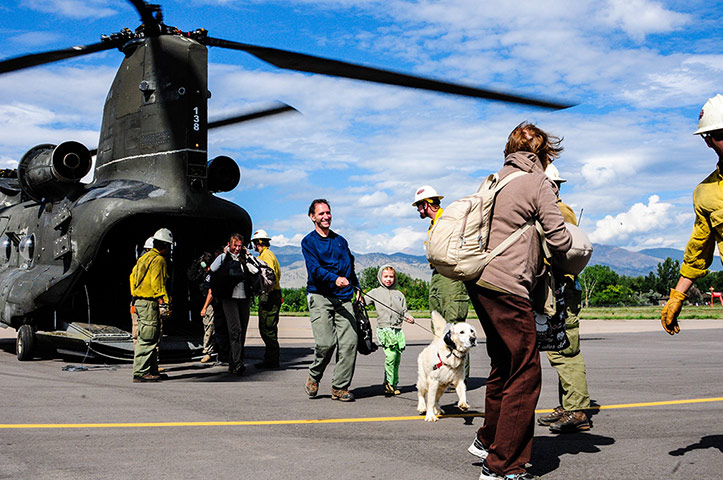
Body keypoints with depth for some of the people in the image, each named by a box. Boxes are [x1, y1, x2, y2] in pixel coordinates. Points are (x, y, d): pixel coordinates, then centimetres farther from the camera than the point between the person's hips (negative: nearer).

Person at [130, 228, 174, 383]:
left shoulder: (144, 258, 18)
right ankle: (140, 373, -8)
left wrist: (135, 296, 27)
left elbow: (133, 276, 23)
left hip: (139, 301, 10)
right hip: (150, 303, -10)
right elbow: (157, 284, -19)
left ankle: (152, 370, 20)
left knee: (152, 339, 15)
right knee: (148, 339, -8)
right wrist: (163, 304, -20)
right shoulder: (158, 260, -11)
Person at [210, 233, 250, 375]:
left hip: (244, 298, 5)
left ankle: (233, 363, 14)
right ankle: (238, 364, -21)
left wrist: (248, 256, 1)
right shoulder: (223, 257, 4)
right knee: (235, 330, -16)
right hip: (229, 298, -4)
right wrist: (225, 254, -9)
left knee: (242, 332, 5)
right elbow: (212, 269, -14)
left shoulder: (244, 258, 15)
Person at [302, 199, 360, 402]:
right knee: (325, 343, -14)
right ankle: (313, 378, 13)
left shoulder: (341, 240, 21)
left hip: (343, 298, 4)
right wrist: (334, 279, -26)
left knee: (349, 342, -9)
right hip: (320, 296, -4)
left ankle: (340, 387, -1)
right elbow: (314, 268, -10)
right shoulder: (309, 242, 5)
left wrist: (357, 289, 18)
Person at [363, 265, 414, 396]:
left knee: (398, 357, 3)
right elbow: (363, 301, 5)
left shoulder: (399, 294, 19)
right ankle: (389, 384, -8)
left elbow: (403, 311, 20)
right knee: (390, 355, -16)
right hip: (384, 329, -4)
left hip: (398, 329, 4)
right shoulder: (375, 292, 10)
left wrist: (408, 317, 0)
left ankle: (394, 383, 14)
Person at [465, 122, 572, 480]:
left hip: (480, 282, 9)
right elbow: (560, 241, -9)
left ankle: (488, 440, 33)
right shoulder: (538, 183, -6)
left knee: (504, 366, 22)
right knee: (525, 376, -3)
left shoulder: (494, 180, 17)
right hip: (507, 287, -9)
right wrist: (577, 245, 12)